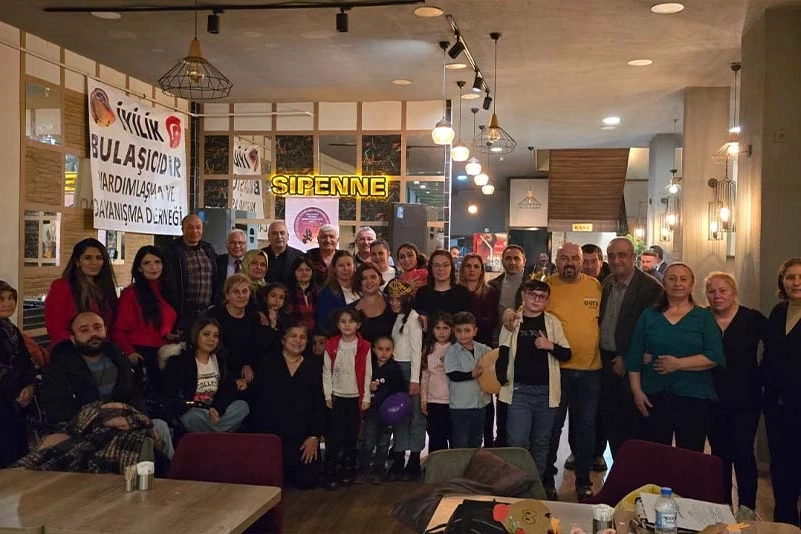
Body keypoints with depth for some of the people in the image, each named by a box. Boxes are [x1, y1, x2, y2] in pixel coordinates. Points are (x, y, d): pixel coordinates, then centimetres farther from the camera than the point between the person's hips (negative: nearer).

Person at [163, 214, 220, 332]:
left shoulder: (209, 250, 14)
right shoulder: (172, 252, -4)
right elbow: (169, 284, -8)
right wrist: (172, 312, -12)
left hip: (208, 313, 5)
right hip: (183, 313, -5)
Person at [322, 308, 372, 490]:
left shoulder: (364, 347, -1)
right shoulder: (331, 345, 0)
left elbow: (367, 374, 0)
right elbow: (327, 372, 2)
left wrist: (366, 398, -2)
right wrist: (328, 395, -3)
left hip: (356, 397, 1)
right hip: (337, 397, 0)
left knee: (351, 436, 6)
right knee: (335, 436, -4)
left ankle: (348, 471, 18)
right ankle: (330, 473, 3)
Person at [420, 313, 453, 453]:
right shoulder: (428, 350, 5)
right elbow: (425, 375, 7)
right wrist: (423, 398, 3)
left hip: (454, 400, -2)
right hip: (434, 400, 2)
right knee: (436, 439, 8)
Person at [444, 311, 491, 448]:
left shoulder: (484, 350, 3)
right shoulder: (452, 352, -8)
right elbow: (453, 375, -16)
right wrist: (473, 374, -20)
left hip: (481, 403, 4)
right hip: (460, 406, -4)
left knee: (476, 443, 18)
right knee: (460, 444, 1)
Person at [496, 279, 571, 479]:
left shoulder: (553, 322, 4)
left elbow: (566, 354, 5)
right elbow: (503, 353, 7)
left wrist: (551, 346, -13)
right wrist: (501, 378, -6)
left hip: (547, 391, 1)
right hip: (519, 390, -1)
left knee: (541, 444, 11)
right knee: (517, 442, -8)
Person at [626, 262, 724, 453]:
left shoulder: (704, 317, 5)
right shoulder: (649, 315, 9)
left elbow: (715, 357, -6)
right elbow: (634, 356, 8)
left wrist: (678, 364, -13)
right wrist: (637, 391, -1)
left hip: (694, 398, -1)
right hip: (654, 398, 1)